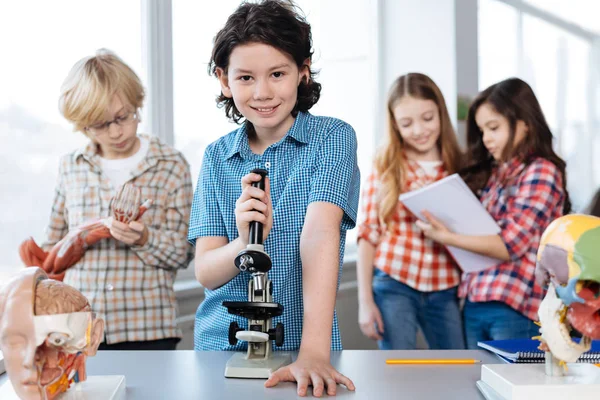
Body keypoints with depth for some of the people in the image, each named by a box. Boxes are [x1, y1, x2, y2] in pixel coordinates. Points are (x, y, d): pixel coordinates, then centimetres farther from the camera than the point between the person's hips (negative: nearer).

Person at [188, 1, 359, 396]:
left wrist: (314, 352, -28)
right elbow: (205, 272, -1)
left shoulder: (332, 138, -4)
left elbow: (320, 233, -18)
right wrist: (245, 242, -22)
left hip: (299, 342, -2)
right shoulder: (217, 157, 5)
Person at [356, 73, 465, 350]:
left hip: (446, 291, 2)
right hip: (394, 287, -2)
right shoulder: (385, 168, -2)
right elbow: (368, 235, -1)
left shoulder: (459, 167, 3)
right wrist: (365, 301, -5)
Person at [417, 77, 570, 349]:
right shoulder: (490, 173, 16)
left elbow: (511, 244, -14)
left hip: (515, 308, -7)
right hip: (475, 303, 7)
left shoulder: (541, 172, -6)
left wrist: (447, 237, -18)